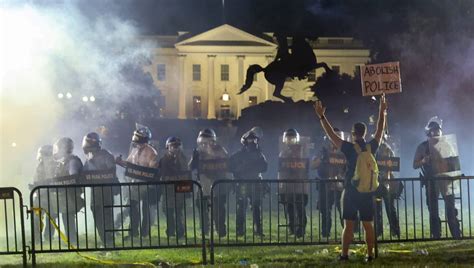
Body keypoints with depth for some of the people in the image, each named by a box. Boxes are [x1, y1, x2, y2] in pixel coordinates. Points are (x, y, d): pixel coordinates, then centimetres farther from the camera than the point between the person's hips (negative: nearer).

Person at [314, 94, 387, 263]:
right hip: (367, 193, 3)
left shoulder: (350, 148, -10)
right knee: (368, 225, 6)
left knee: (348, 225, 1)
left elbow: (331, 135, -8)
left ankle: (344, 255, 1)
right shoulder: (371, 147, -1)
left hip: (351, 192, -3)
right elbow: (380, 131, 14)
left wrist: (321, 117, -2)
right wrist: (382, 112, 25)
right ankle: (370, 255, 8)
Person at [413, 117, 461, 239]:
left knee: (451, 208, -4)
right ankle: (436, 236, 6)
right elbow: (415, 165, 4)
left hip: (446, 178, 1)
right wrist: (424, 161, -16)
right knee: (433, 211, 1)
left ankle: (457, 235, -2)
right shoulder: (422, 147, 5)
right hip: (431, 181, -1)